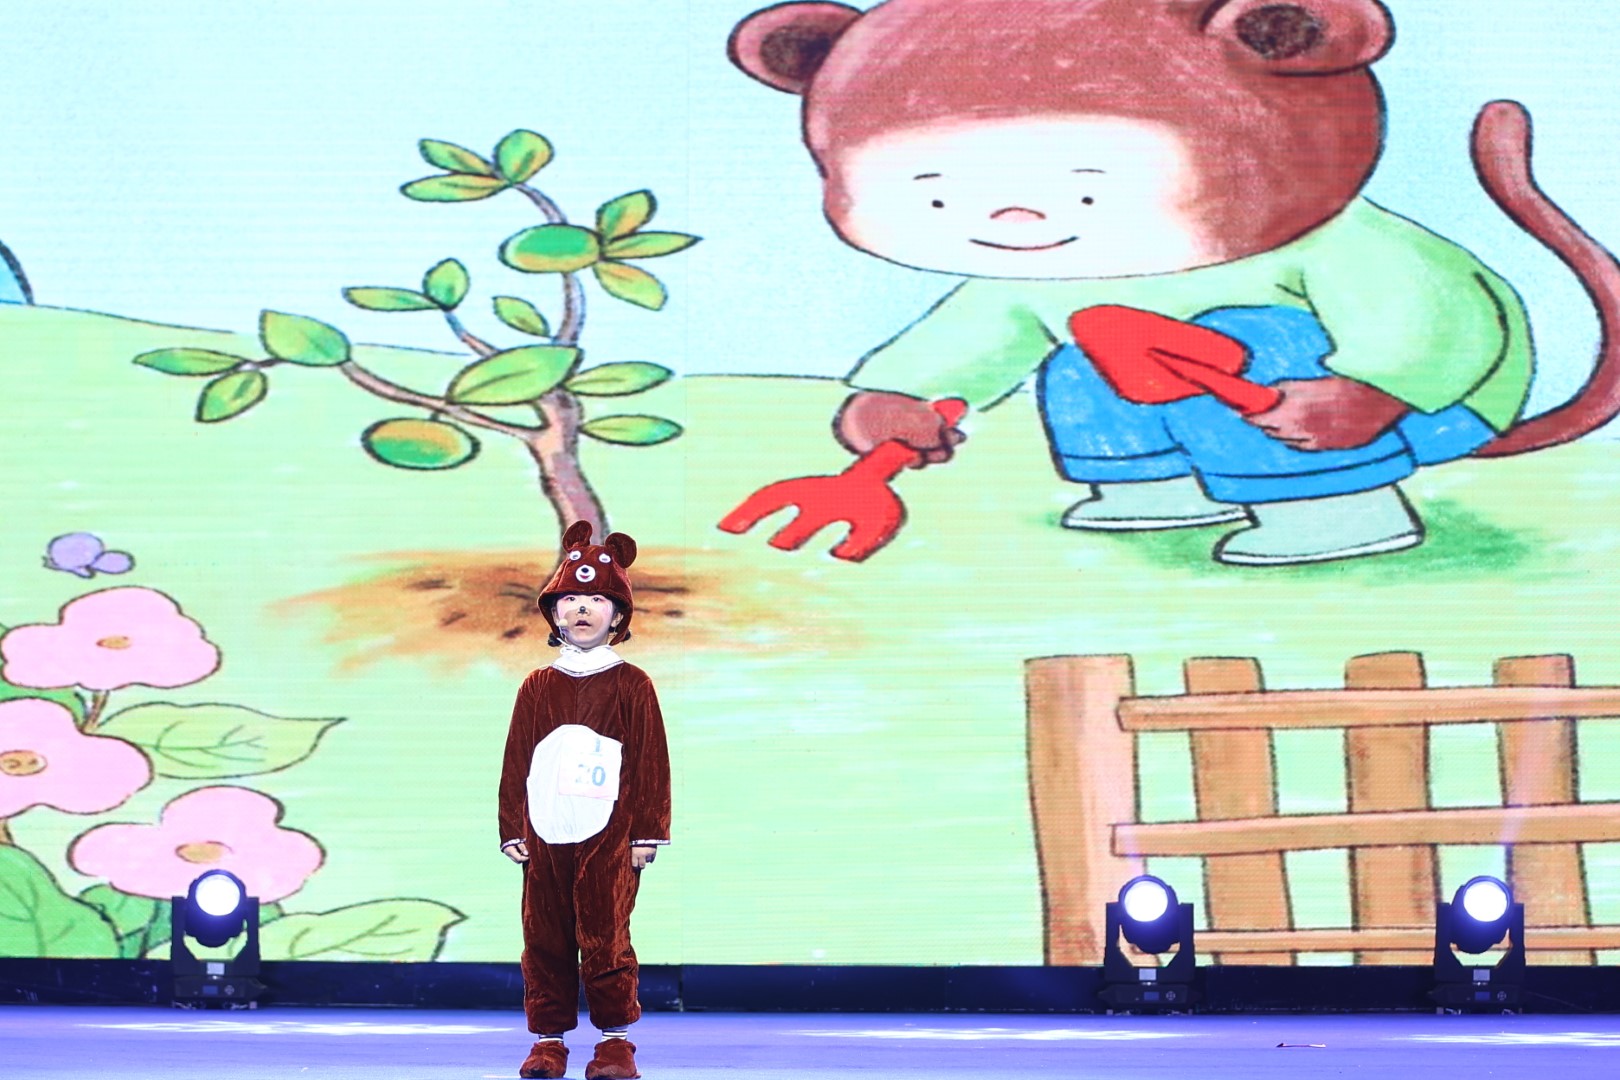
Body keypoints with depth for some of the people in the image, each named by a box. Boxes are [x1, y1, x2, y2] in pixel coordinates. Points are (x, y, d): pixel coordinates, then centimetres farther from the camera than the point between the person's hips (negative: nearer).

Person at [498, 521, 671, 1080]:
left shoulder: (631, 686, 3)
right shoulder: (536, 688, 10)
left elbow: (650, 762, 2)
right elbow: (516, 763, 11)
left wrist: (646, 833, -2)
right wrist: (512, 830, 6)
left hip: (608, 842, -3)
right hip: (545, 840, 3)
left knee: (605, 940, -3)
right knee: (545, 940, 5)